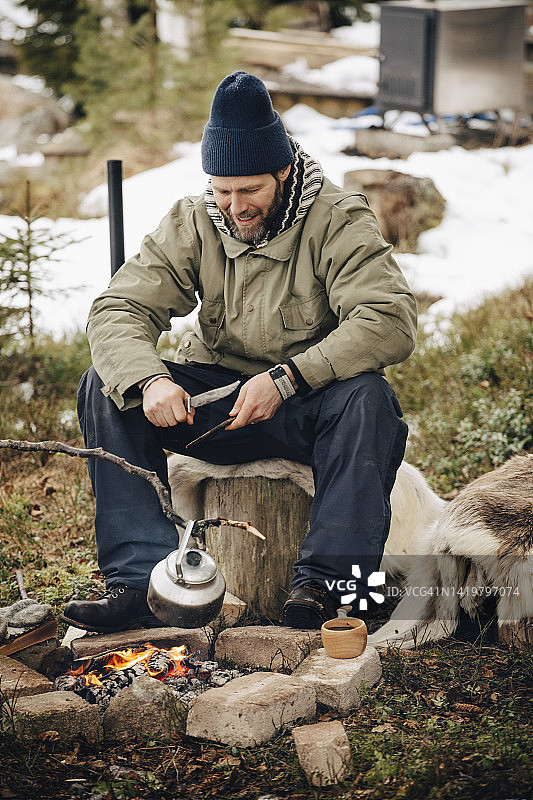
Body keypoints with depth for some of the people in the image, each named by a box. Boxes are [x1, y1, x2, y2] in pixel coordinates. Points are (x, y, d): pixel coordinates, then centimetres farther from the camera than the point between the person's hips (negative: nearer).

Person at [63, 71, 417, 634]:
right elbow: (118, 309, -9)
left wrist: (286, 377, -35)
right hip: (213, 399, 3)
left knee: (368, 398, -35)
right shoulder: (192, 223, -1)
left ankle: (324, 581, -29)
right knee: (104, 388, -17)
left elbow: (390, 321, -26)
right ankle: (142, 574, -23)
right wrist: (148, 379, -32)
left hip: (305, 406, -3)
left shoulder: (339, 221, -12)